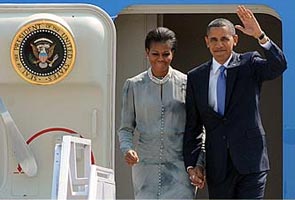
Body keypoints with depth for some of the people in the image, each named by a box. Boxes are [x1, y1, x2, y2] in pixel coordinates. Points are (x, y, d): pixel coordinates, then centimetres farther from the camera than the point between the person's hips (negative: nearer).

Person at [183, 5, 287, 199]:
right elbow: (192, 126, 11)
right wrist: (191, 164, 3)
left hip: (250, 161, -3)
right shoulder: (196, 77, 9)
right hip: (217, 166, 3)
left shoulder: (250, 64, 3)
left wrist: (260, 35, -32)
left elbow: (279, 65, -18)